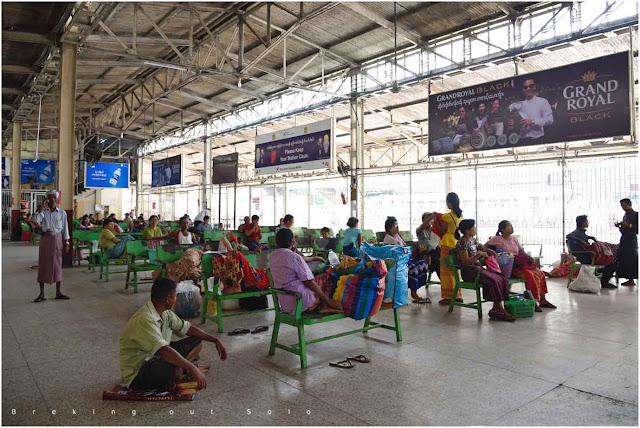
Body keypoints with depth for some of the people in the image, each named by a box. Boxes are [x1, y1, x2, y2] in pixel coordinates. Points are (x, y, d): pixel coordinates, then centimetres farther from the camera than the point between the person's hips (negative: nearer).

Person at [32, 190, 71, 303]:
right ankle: (42, 293, 9)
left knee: (58, 265, 4)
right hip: (45, 239, 0)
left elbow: (65, 229, 5)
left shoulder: (62, 213, 3)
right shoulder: (43, 211, 2)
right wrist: (42, 206, -16)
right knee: (43, 264, 1)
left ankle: (58, 292, 13)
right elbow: (36, 220, -19)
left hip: (58, 239, 0)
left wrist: (66, 243, 1)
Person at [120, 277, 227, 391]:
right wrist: (193, 369, -41)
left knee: (197, 342, 4)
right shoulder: (144, 320, -29)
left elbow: (187, 328, 12)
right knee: (177, 372, -37)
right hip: (137, 373, -9)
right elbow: (163, 350, -39)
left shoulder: (165, 313, 1)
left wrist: (215, 340, 6)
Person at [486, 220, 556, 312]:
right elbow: (484, 247, -6)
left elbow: (521, 252, 14)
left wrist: (530, 258, -4)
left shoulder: (514, 239, 17)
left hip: (518, 263, 7)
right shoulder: (498, 239, -2)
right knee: (529, 275, -29)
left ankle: (542, 300, 1)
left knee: (540, 273, -7)